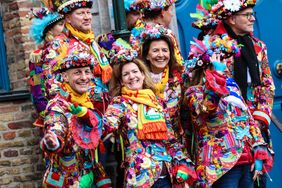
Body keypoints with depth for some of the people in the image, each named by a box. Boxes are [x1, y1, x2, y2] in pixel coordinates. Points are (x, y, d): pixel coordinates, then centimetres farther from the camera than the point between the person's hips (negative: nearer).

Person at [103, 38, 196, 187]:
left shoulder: (156, 101, 14)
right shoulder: (119, 103, 1)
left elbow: (170, 137, 16)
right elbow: (107, 126, -20)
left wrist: (183, 163, 7)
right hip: (141, 175, -5)